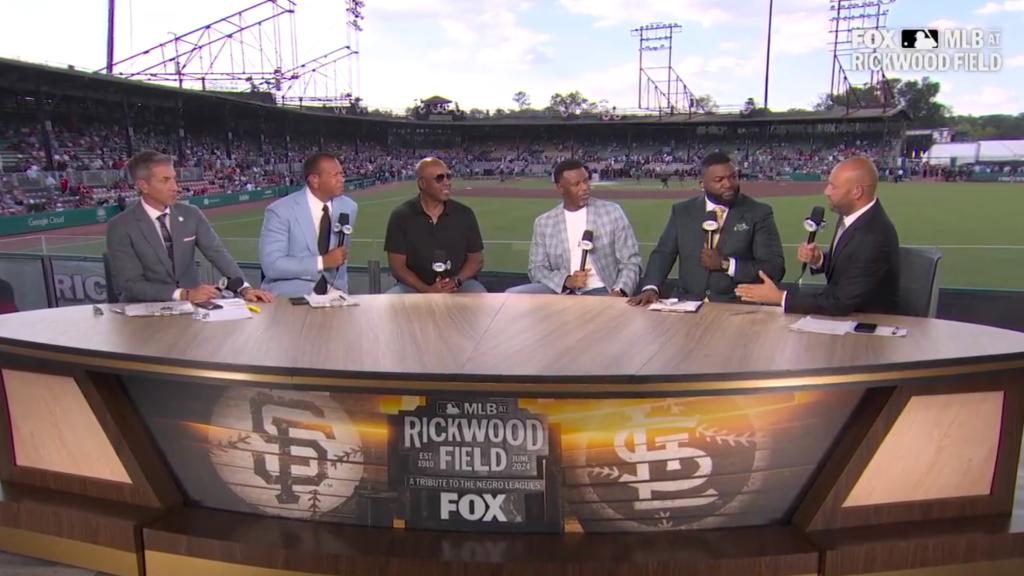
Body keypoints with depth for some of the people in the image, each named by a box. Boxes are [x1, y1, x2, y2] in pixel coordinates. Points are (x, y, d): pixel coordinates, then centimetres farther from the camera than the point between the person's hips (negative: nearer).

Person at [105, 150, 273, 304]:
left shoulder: (191, 214, 3)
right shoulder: (121, 227, -8)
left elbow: (217, 253, -4)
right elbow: (130, 283, -13)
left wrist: (245, 288, -21)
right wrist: (183, 294, -25)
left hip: (192, 303, 3)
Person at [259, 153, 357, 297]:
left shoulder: (348, 207, 4)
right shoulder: (280, 211, -10)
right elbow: (271, 265, -17)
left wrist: (340, 289, 4)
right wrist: (322, 262, -21)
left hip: (331, 293, 4)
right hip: (290, 295, -3)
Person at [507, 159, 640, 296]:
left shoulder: (612, 211, 5)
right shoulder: (543, 222, 8)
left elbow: (630, 261, 4)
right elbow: (537, 269, 7)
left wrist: (619, 292, -16)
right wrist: (567, 281, -13)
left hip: (600, 292, -2)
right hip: (562, 291, 3)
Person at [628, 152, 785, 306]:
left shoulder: (759, 213, 3)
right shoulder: (682, 211, 11)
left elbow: (775, 268, -2)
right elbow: (663, 253, 7)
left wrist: (725, 264, -12)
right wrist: (650, 287, -12)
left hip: (738, 308, -1)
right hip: (689, 305, 1)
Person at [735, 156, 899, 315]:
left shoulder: (875, 238, -27)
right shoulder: (853, 213, -2)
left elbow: (841, 304, -26)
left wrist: (779, 297, -22)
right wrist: (817, 259, -9)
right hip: (845, 313, 7)